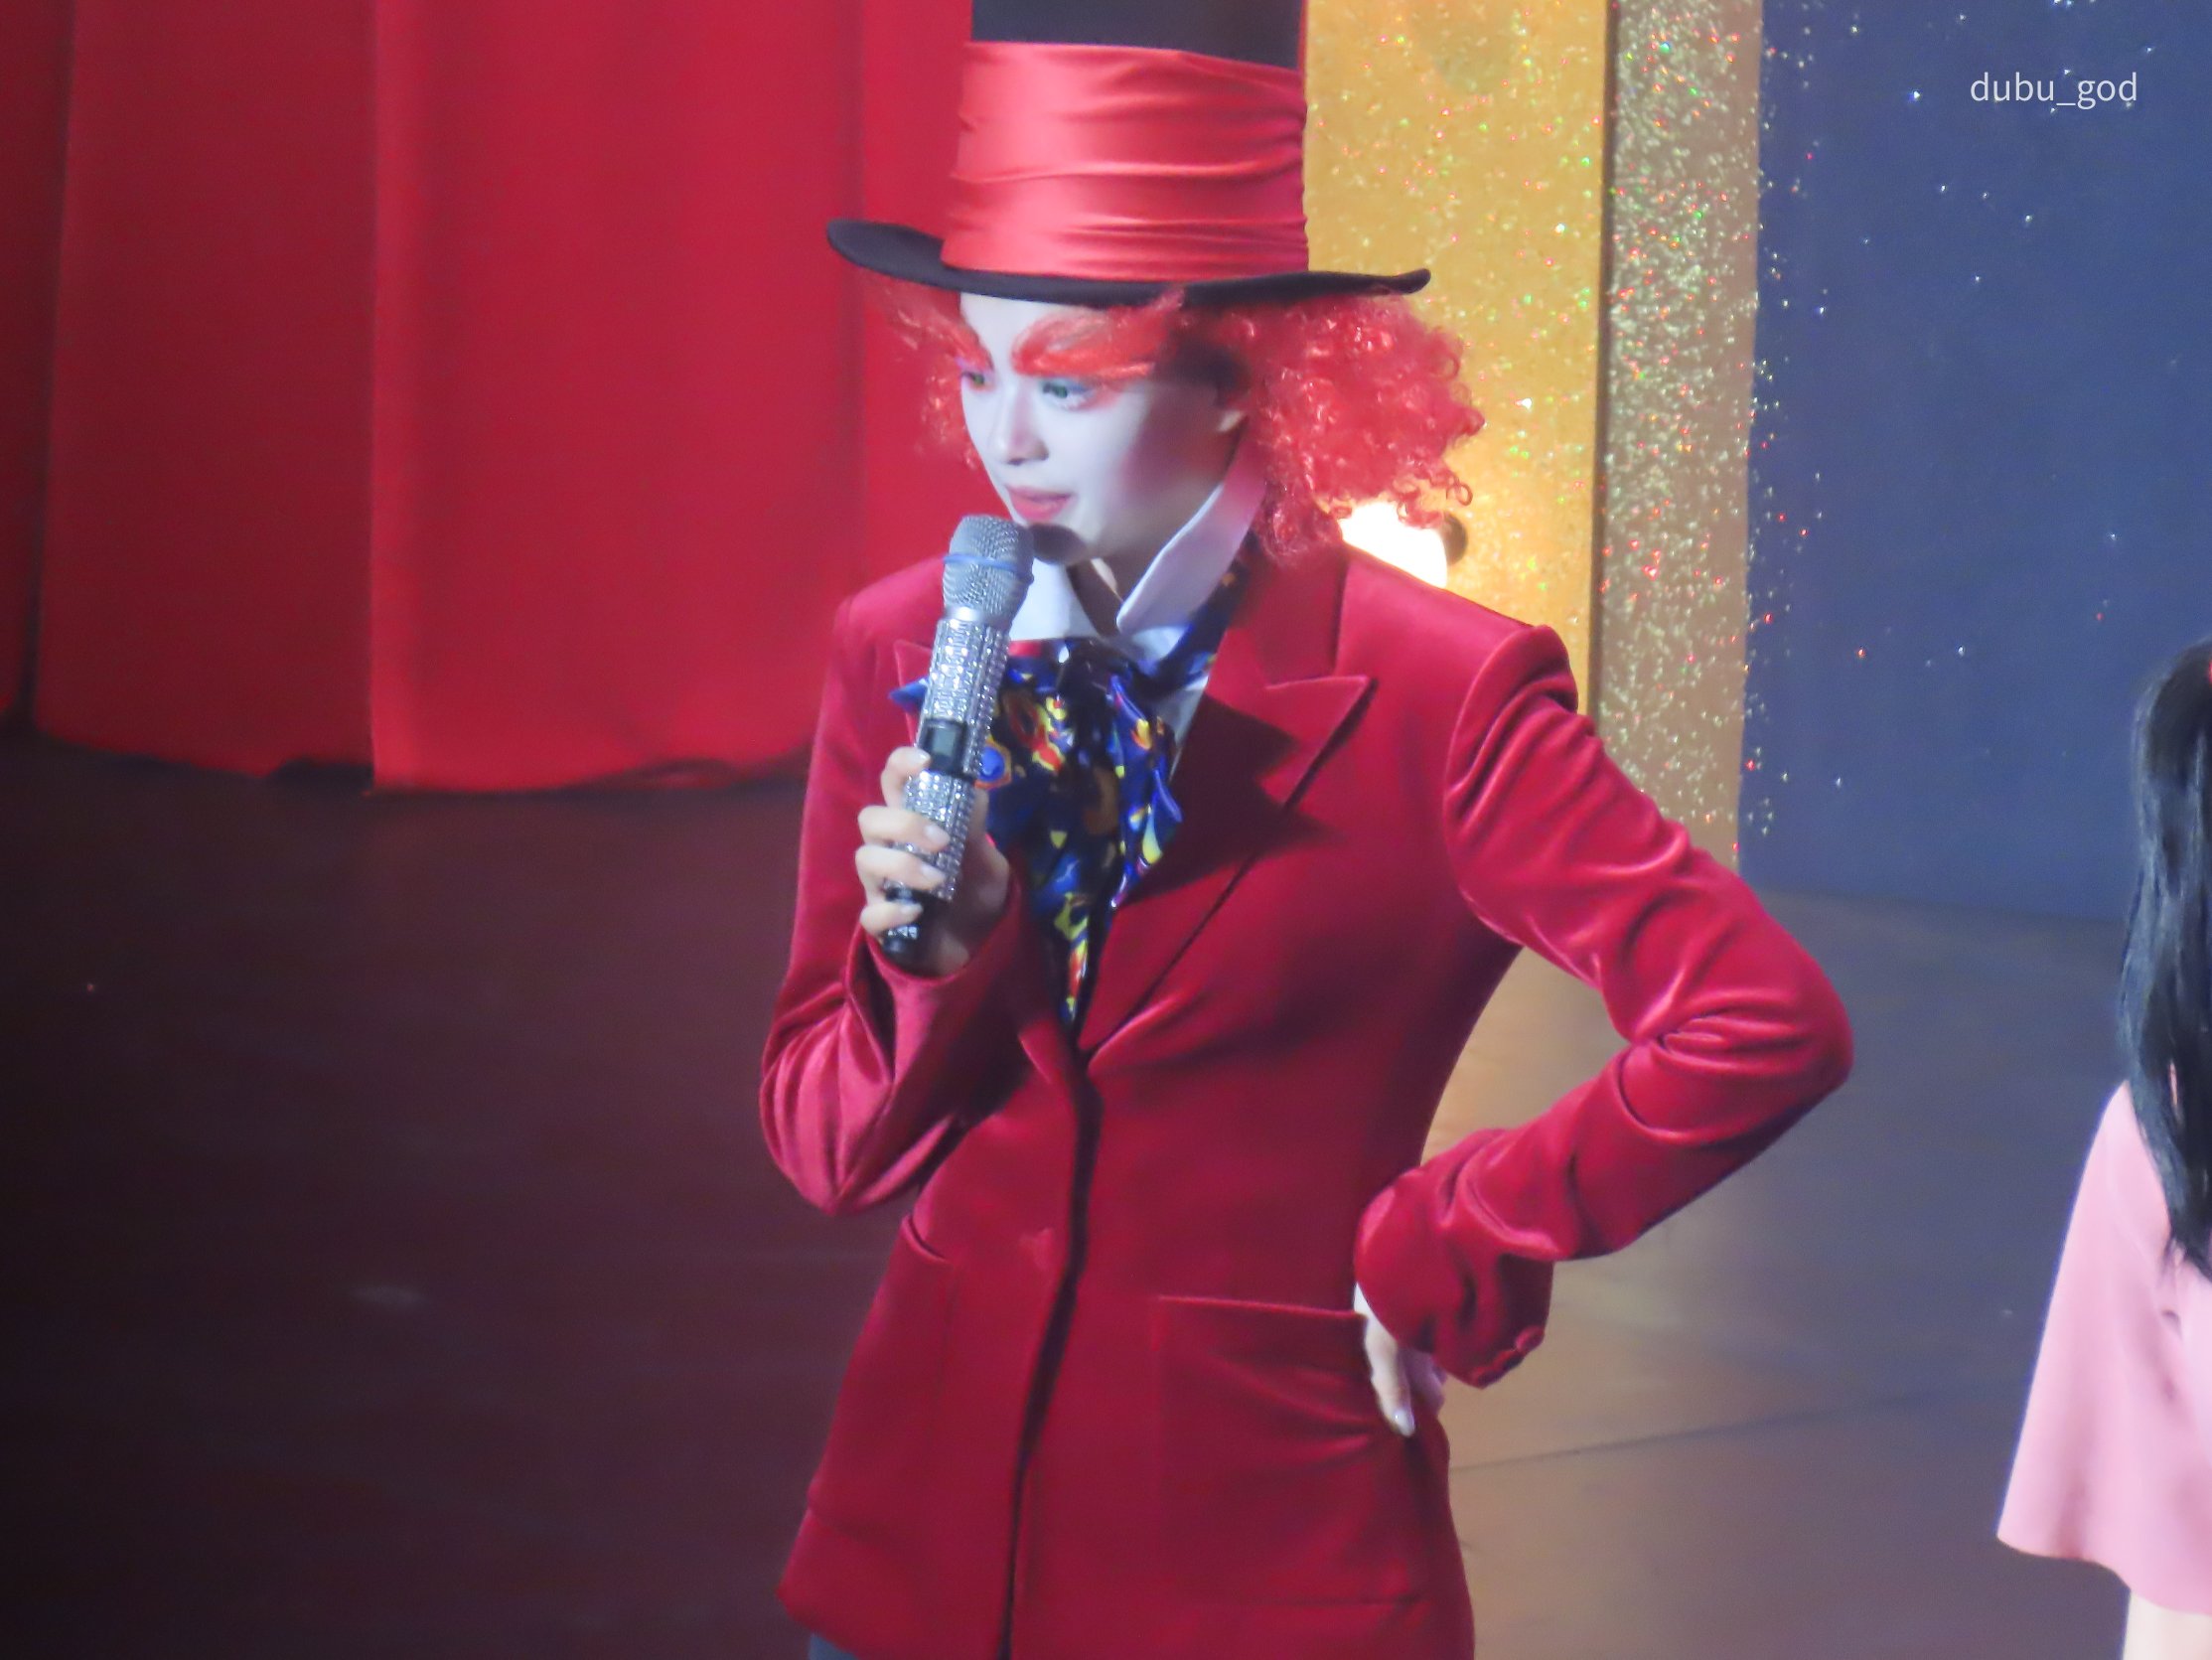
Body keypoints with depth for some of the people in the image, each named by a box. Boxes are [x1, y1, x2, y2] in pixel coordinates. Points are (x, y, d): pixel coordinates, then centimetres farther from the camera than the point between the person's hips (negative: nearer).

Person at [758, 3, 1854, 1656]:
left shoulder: (1435, 695, -13)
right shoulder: (900, 654, 0)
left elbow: (1766, 1024, -18)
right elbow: (830, 1150, 2)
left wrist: (1449, 1244, -13)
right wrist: (935, 956, -17)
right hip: (931, 1519, 4)